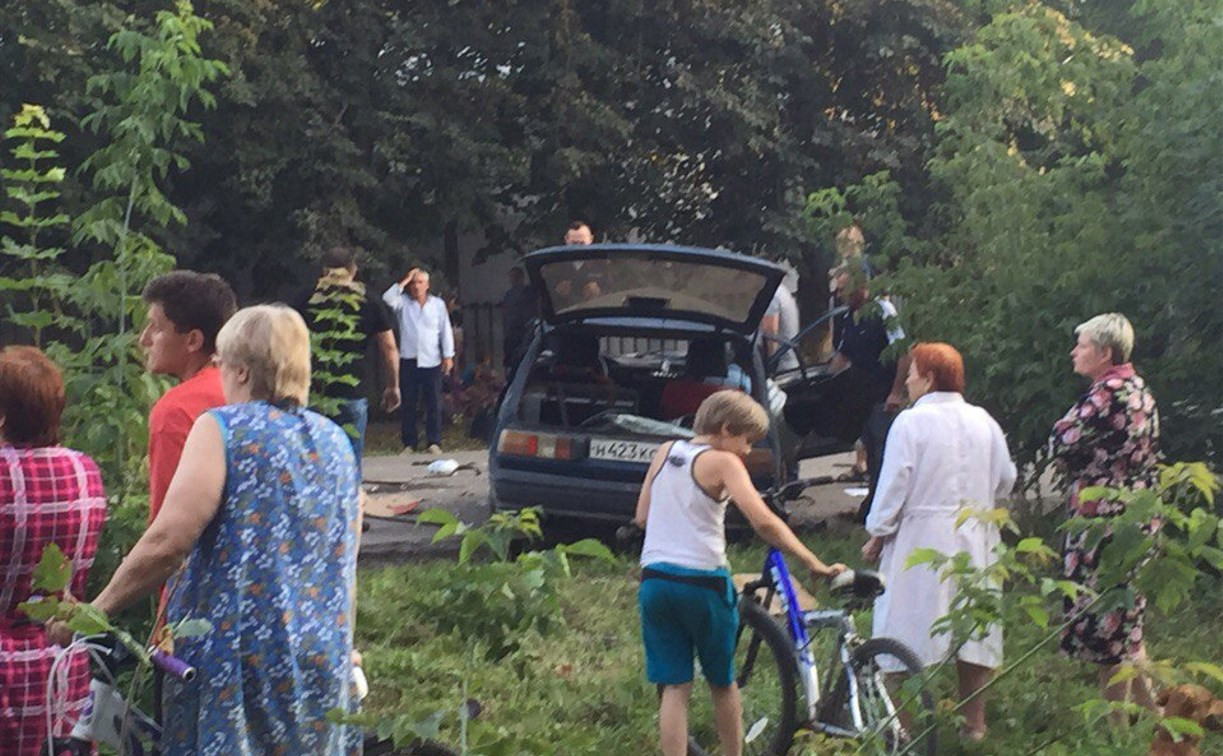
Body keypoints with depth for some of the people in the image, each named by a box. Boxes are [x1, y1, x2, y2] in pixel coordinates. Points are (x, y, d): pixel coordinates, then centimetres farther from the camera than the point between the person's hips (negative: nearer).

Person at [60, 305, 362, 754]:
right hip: (324, 664, 6)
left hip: (235, 657, -6)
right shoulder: (337, 443, 11)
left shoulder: (223, 428, -7)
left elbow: (167, 542, -16)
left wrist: (95, 612, -6)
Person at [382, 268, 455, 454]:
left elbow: (446, 331, 8)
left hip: (432, 361, 0)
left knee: (434, 404, -1)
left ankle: (434, 442, 4)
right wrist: (405, 281, -9)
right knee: (408, 403, 4)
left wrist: (448, 355, 2)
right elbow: (387, 298, -15)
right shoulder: (403, 303, 5)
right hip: (409, 360, 0)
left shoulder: (438, 304, 8)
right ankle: (409, 442, 10)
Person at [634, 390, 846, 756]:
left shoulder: (665, 452, 10)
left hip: (654, 578, 4)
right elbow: (764, 521, -19)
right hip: (702, 582, -4)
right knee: (722, 682, 16)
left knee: (674, 687, 7)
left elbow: (642, 516, 13)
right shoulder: (722, 462, -7)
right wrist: (814, 564, -19)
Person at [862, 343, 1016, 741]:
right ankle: (974, 723, 20)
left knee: (909, 633, 0)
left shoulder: (911, 422, -11)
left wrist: (877, 534, -2)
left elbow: (894, 484, -12)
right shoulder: (983, 421, 5)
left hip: (921, 537, -5)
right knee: (973, 631, 12)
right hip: (975, 543, 5)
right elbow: (1005, 479, 12)